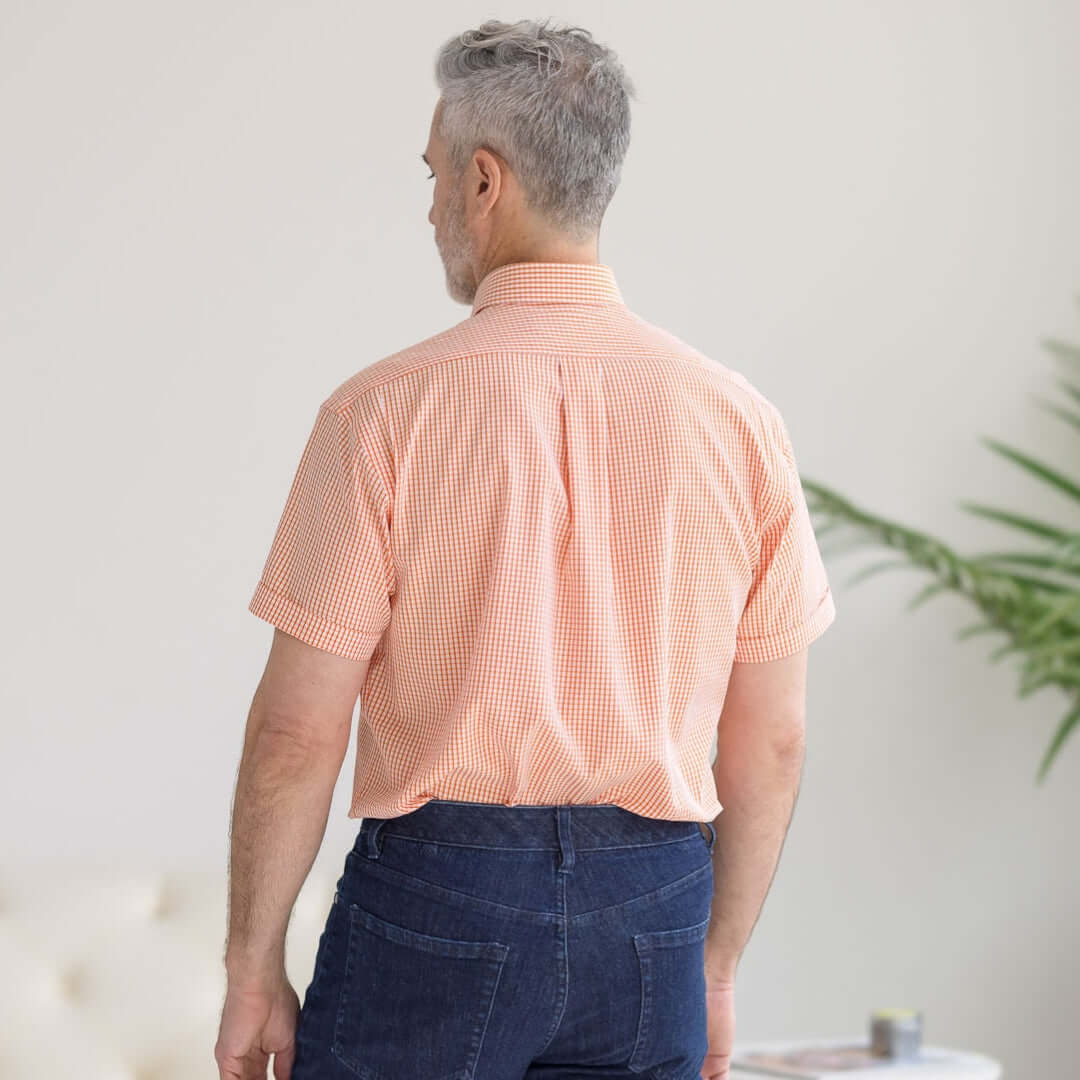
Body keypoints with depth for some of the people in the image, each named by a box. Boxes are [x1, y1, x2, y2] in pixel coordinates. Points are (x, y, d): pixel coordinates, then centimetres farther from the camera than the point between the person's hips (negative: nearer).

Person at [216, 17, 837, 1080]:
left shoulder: (388, 408, -9)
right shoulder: (739, 418, 1)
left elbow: (298, 730, -9)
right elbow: (771, 742, 6)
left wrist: (252, 968, 2)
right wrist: (716, 964, 17)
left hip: (434, 904, -3)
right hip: (650, 912, 3)